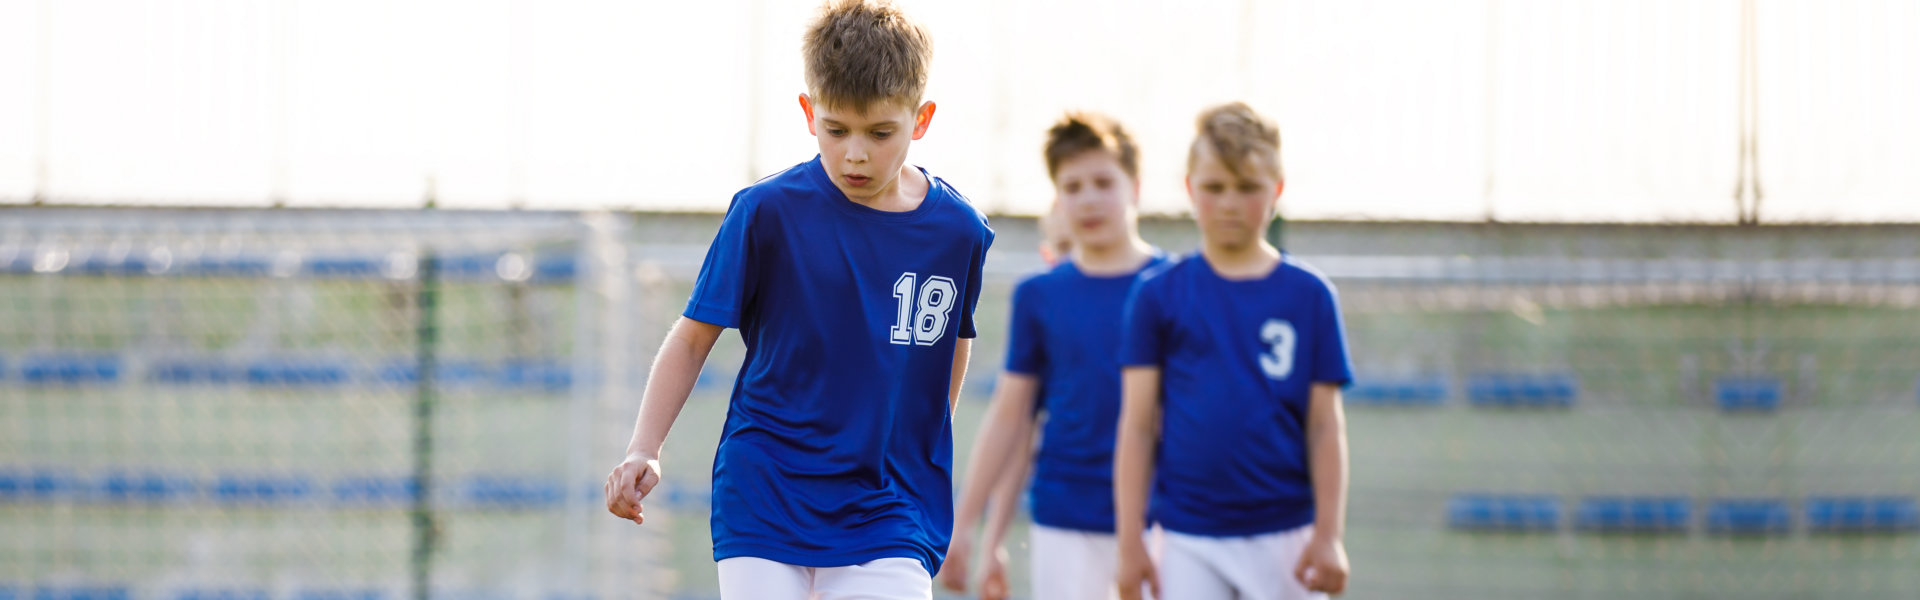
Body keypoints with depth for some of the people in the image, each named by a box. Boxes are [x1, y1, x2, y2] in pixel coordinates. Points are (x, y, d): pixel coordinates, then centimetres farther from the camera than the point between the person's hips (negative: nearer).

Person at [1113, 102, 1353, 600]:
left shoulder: (1309, 296, 3)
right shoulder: (1158, 296, 2)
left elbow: (1324, 426, 3)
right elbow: (1138, 426, 3)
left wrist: (1329, 535, -3)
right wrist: (1131, 541, -1)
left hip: (1283, 539, 0)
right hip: (1186, 540, 0)